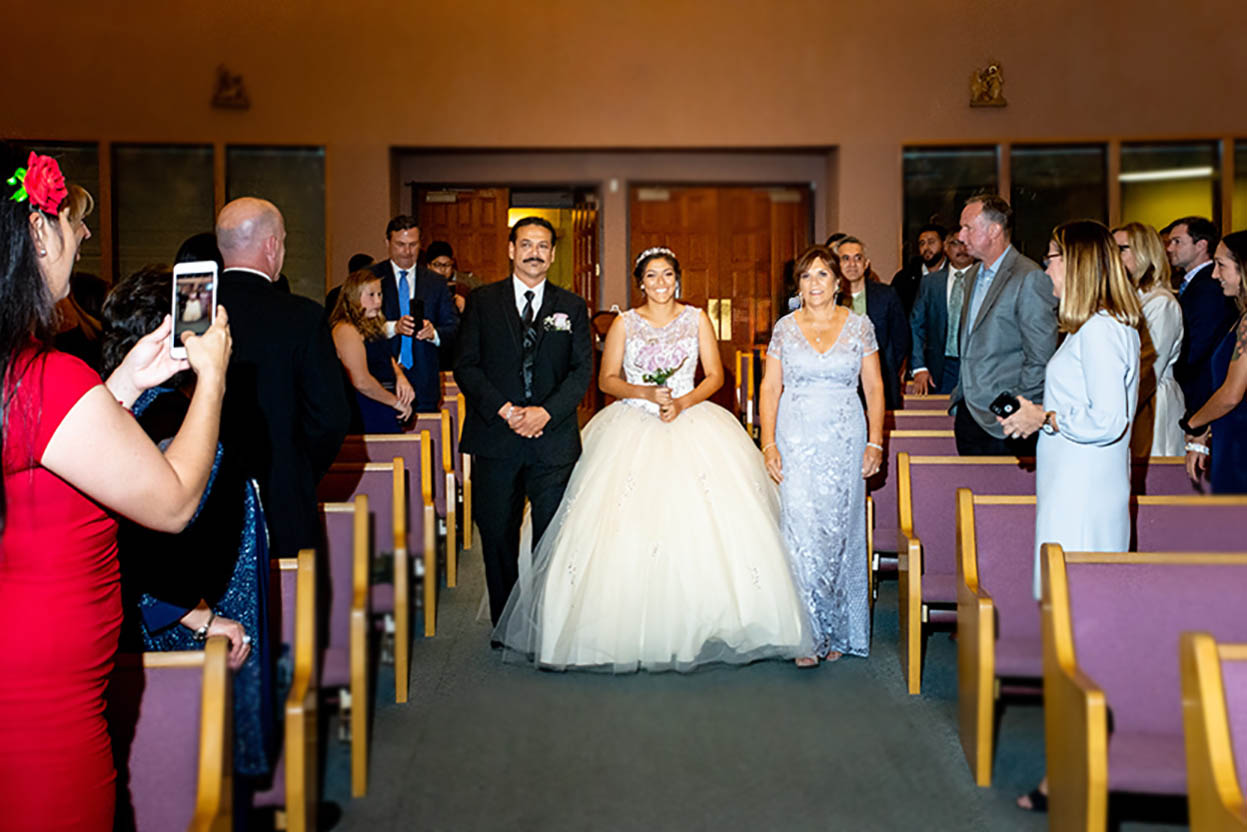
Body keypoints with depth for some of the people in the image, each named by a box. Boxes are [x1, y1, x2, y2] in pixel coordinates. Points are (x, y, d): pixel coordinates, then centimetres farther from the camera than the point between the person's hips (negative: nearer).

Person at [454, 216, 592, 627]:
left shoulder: (572, 308, 9)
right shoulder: (482, 301, 7)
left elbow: (582, 371, 3)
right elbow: (466, 365, 1)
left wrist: (545, 412, -12)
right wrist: (505, 409, -11)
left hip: (553, 437, 0)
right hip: (495, 438, 0)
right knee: (497, 534, 5)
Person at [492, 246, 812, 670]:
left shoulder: (696, 319, 10)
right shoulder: (624, 324, 9)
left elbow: (715, 375, 7)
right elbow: (607, 379, 6)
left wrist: (683, 402, -9)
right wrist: (644, 392, -11)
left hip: (691, 424, 0)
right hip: (633, 428, 0)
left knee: (701, 522, -13)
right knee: (626, 526, -12)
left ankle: (699, 623, -6)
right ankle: (628, 624, -6)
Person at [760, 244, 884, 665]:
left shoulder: (859, 325, 4)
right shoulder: (785, 327, 5)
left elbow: (874, 387, 5)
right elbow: (770, 388, 4)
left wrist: (875, 442, -3)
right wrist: (768, 444, -5)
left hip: (845, 441, 0)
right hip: (797, 440, 0)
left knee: (839, 530, 4)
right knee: (801, 531, -8)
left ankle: (837, 630, 18)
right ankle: (808, 634, -1)